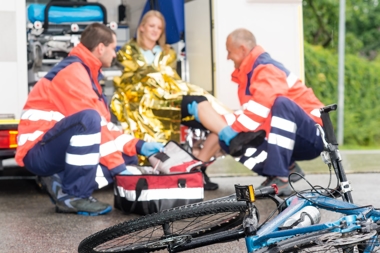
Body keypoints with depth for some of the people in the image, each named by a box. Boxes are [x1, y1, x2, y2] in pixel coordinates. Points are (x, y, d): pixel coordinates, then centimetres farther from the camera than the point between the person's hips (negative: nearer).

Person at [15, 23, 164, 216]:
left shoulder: (84, 73, 16)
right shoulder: (73, 72, -16)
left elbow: (103, 124, 17)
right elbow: (94, 123, -21)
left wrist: (138, 146, 9)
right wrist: (117, 167, -19)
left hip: (58, 151, 10)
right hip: (39, 153, -10)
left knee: (127, 159, 6)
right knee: (89, 119, -35)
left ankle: (62, 182, -1)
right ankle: (73, 195, -24)